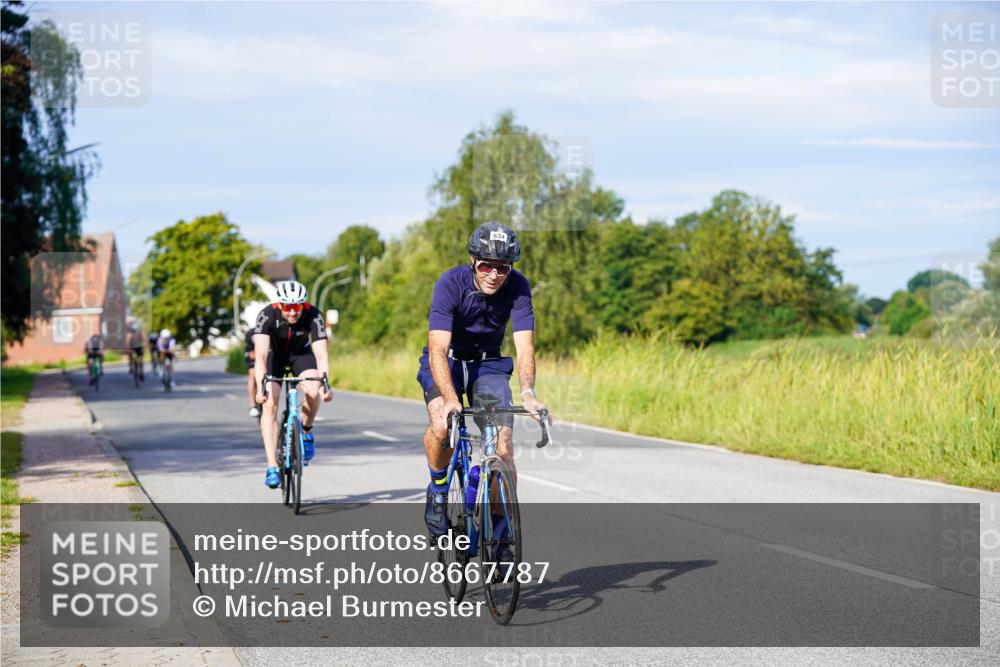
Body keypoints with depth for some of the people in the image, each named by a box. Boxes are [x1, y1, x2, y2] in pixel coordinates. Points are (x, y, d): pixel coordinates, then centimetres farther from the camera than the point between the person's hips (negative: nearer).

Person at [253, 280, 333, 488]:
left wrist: (325, 383, -52)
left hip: (300, 353, 1)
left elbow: (321, 352, -36)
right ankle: (272, 467, -17)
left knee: (313, 393, -27)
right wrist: (260, 387, -56)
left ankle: (306, 431, 4)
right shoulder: (268, 315, -33)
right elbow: (261, 354, -42)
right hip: (273, 354, -1)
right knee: (269, 404, -18)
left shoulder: (313, 315, -30)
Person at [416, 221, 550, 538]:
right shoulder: (451, 283, -27)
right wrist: (451, 398, -50)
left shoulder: (518, 287, -21)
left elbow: (524, 346, -27)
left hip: (488, 363, 2)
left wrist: (528, 393, -46)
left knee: (503, 442, -16)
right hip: (447, 360, -2)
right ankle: (438, 489, -3)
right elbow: (437, 351, -34)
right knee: (441, 425, -31)